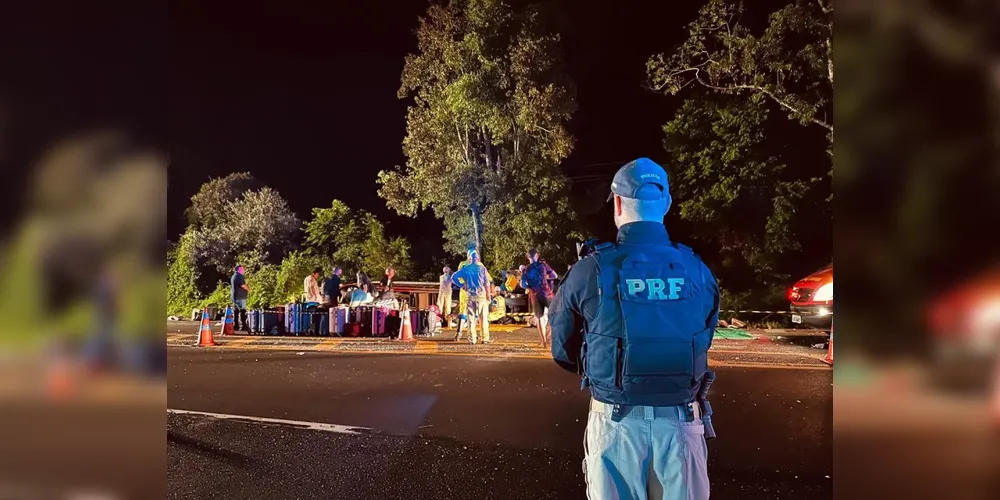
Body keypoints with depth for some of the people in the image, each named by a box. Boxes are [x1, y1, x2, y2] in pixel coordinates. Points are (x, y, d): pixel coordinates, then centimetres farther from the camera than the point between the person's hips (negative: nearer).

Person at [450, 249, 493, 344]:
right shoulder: (482, 268, -1)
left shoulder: (465, 268, 4)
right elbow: (487, 283, -3)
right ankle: (485, 338, 4)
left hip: (470, 296, 1)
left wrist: (462, 285, 9)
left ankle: (472, 339, 3)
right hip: (481, 295, -1)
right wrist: (488, 296, 3)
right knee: (484, 317, 5)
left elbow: (453, 277, 4)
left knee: (471, 318, 5)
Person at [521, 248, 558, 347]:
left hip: (535, 295, 2)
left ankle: (544, 341, 10)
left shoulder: (526, 269, 2)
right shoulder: (543, 264, -1)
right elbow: (555, 276, -1)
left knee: (539, 318, 12)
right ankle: (548, 336, -5)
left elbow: (523, 285, -4)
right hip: (547, 294, -2)